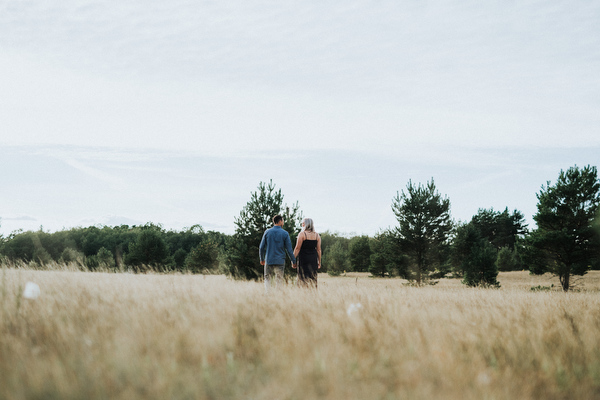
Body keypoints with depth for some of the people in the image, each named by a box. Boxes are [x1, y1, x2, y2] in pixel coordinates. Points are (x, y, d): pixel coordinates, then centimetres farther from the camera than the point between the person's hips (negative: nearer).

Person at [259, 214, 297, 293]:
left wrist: (262, 259, 17)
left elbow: (261, 247, 4)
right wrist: (293, 261, 7)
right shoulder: (285, 233, -4)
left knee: (267, 279, 12)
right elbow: (289, 249, -3)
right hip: (280, 261, -2)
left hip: (269, 260, 2)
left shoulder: (267, 232, 1)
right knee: (279, 280, 4)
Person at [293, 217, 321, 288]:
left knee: (303, 277, 0)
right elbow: (318, 250, 6)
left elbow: (297, 248, -8)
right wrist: (319, 262, 12)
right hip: (313, 259, 4)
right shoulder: (317, 235, 6)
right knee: (313, 278, 9)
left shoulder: (302, 234, -7)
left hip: (303, 258, -4)